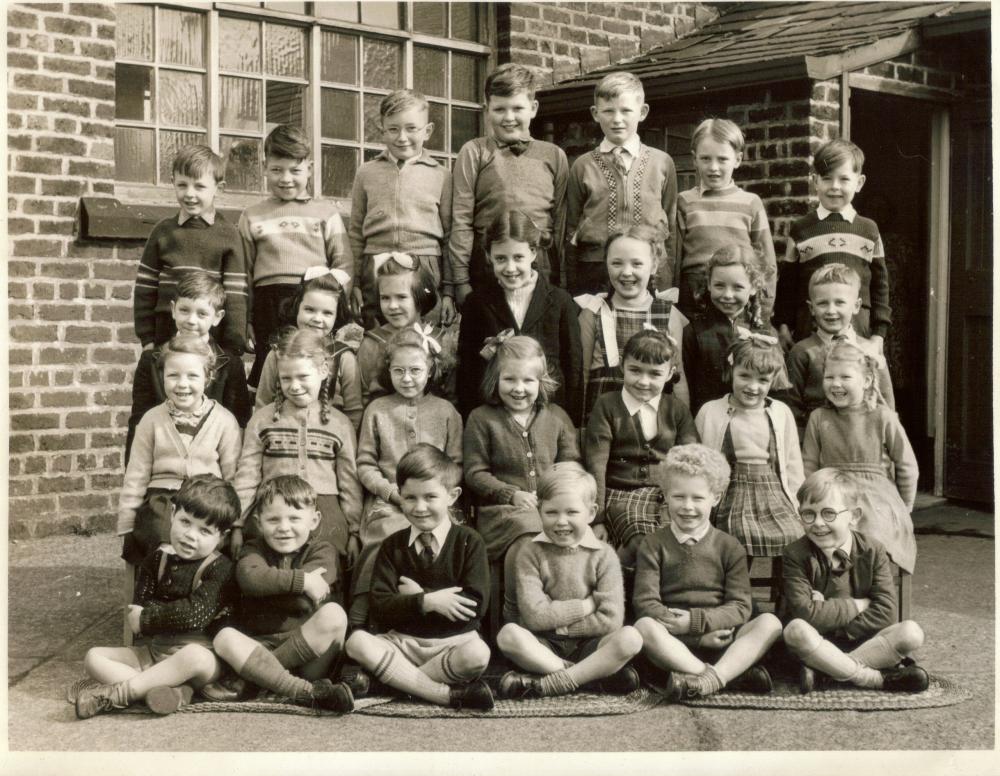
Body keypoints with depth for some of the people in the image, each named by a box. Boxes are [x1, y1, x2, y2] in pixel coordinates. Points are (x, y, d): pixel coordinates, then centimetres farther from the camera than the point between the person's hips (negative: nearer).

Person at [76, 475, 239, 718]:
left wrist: (147, 618, -12)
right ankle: (175, 691, -29)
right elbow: (138, 612, -1)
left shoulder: (219, 568, -9)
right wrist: (176, 613, -13)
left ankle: (117, 693, -29)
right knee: (94, 657, -9)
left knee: (196, 656, -40)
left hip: (199, 651, -6)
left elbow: (196, 614, -21)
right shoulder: (157, 559, 6)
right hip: (155, 650, 6)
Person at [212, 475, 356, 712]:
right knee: (224, 638, -27)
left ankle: (259, 671, -23)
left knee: (333, 614, -28)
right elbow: (249, 577, -19)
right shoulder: (254, 549, 8)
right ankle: (304, 691, -36)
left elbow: (302, 602, -16)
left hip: (309, 645, -2)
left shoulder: (322, 551, 2)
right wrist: (300, 580, -24)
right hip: (259, 644, 2)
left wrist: (268, 583, -8)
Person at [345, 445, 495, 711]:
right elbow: (380, 607, -5)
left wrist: (417, 595, -9)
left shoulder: (468, 541, 1)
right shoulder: (392, 546, 8)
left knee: (477, 654, -36)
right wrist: (427, 601, -19)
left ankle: (396, 678, -18)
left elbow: (476, 604, -11)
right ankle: (449, 694, -28)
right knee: (357, 642, -27)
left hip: (454, 642, -2)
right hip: (401, 641, 3)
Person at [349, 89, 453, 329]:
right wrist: (354, 283, 8)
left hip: (425, 273, -1)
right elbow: (356, 233, 13)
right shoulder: (367, 173, 11)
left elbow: (450, 236, 7)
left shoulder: (441, 176, 6)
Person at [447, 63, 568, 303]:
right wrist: (459, 281, -5)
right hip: (487, 269, -2)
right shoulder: (474, 152, 6)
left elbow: (561, 221, 11)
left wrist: (564, 281, 6)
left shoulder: (554, 156, 12)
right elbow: (461, 220, 1)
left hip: (543, 271, 2)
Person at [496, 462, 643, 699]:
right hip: (544, 646, 0)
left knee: (630, 637, -27)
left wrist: (557, 623, -10)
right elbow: (534, 615, -13)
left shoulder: (603, 555, 0)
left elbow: (611, 620, -10)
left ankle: (547, 685, -28)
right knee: (508, 635, -30)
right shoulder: (530, 553, -1)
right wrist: (587, 605, -10)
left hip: (588, 644, 0)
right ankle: (599, 672, -26)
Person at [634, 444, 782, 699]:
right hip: (674, 644, -1)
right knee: (644, 626, -33)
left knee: (769, 622, -22)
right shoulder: (653, 545, 7)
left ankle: (713, 678, -39)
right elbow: (645, 602, -5)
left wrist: (695, 621, -17)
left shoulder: (729, 547, 11)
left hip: (721, 640, 2)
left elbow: (740, 607, 0)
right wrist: (699, 634, -16)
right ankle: (736, 675, -35)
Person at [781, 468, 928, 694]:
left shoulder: (872, 551, -4)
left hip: (862, 640, 2)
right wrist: (859, 605, -15)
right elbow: (806, 612, -21)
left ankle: (824, 669, -25)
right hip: (818, 643, -2)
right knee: (796, 630, -36)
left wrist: (830, 615, -19)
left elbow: (885, 613, -13)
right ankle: (877, 679, -26)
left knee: (911, 633, -24)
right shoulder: (796, 555, -10)